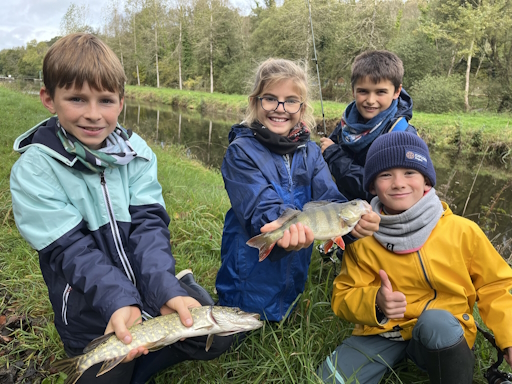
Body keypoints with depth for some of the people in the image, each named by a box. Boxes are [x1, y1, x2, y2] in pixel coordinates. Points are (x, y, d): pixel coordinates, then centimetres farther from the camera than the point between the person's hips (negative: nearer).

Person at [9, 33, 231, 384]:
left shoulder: (136, 152, -4)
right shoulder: (33, 171, -13)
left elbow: (149, 224, -12)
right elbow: (71, 250, -19)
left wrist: (165, 288, -29)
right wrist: (119, 302, -33)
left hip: (151, 283, 3)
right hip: (91, 304, -2)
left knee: (215, 338, -6)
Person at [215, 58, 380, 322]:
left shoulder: (311, 152, 2)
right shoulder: (241, 151, -12)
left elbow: (328, 199, -12)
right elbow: (260, 206, -25)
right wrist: (284, 227, -48)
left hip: (295, 279, 5)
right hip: (250, 280, -4)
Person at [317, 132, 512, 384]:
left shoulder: (463, 231, -8)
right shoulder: (362, 238, -7)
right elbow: (343, 297, -3)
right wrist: (375, 303, -24)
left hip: (448, 335, -1)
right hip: (384, 334, 1)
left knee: (436, 320, -36)